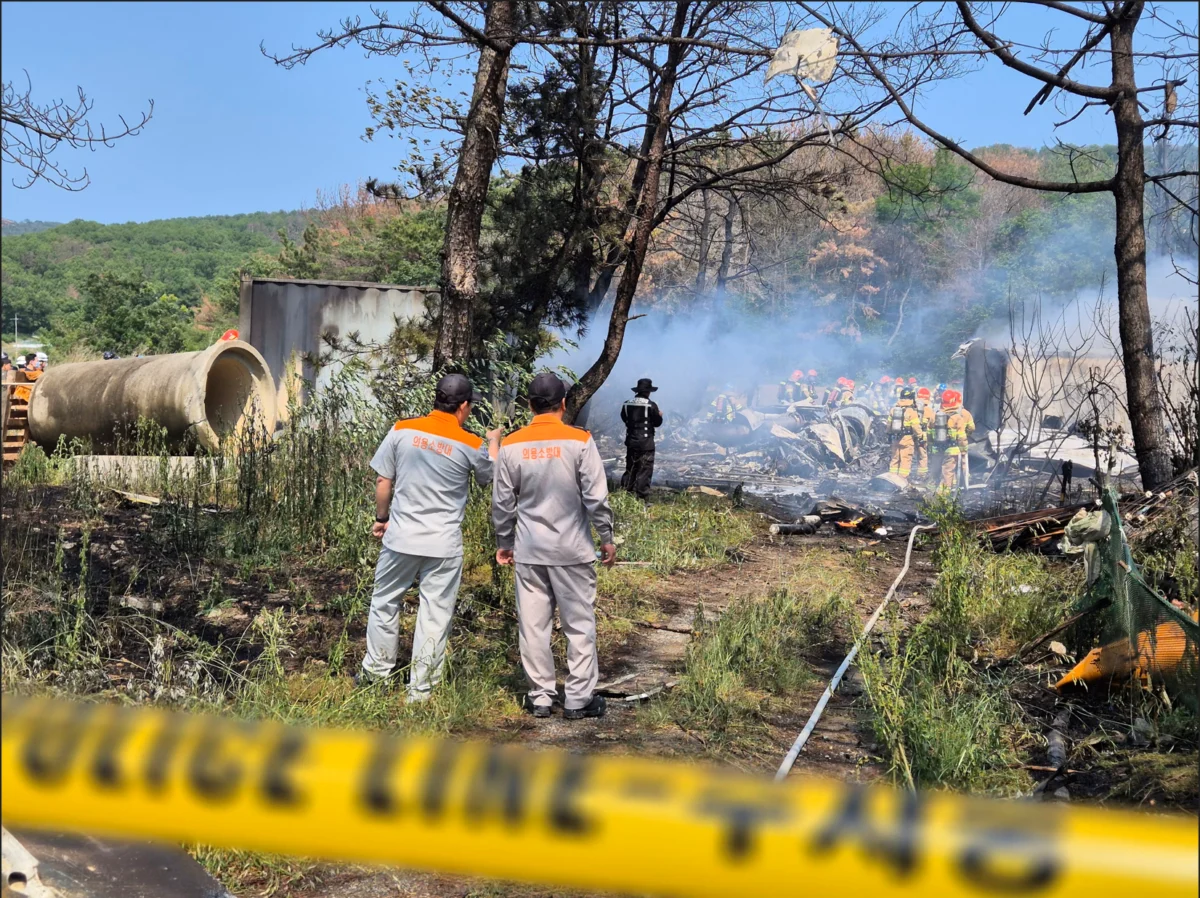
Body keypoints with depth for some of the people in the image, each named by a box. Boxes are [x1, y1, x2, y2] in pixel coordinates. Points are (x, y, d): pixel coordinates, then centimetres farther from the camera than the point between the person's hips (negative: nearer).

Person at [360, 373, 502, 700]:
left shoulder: (402, 430, -3)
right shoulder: (470, 444, -6)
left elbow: (383, 481, 2)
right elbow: (490, 477, 14)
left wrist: (381, 517, 17)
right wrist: (494, 442, 31)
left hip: (401, 537, 2)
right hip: (444, 546, -1)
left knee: (384, 602, 18)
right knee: (435, 615, 6)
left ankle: (376, 671, 28)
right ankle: (420, 689, 11)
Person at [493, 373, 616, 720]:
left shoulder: (511, 446, -1)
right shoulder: (580, 441, -10)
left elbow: (502, 502, 4)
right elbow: (596, 498, -9)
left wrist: (504, 543, 16)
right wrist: (606, 538, 4)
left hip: (528, 550, 3)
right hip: (572, 549, -2)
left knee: (533, 625, 10)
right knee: (579, 624, 7)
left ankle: (540, 697, 17)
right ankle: (578, 699, 11)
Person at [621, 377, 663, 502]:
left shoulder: (627, 404, 2)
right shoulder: (651, 405, -12)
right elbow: (657, 422, -4)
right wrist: (660, 415, 16)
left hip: (631, 441, 5)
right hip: (646, 443, -5)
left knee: (630, 469, 16)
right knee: (644, 471, -2)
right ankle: (641, 499, -4)